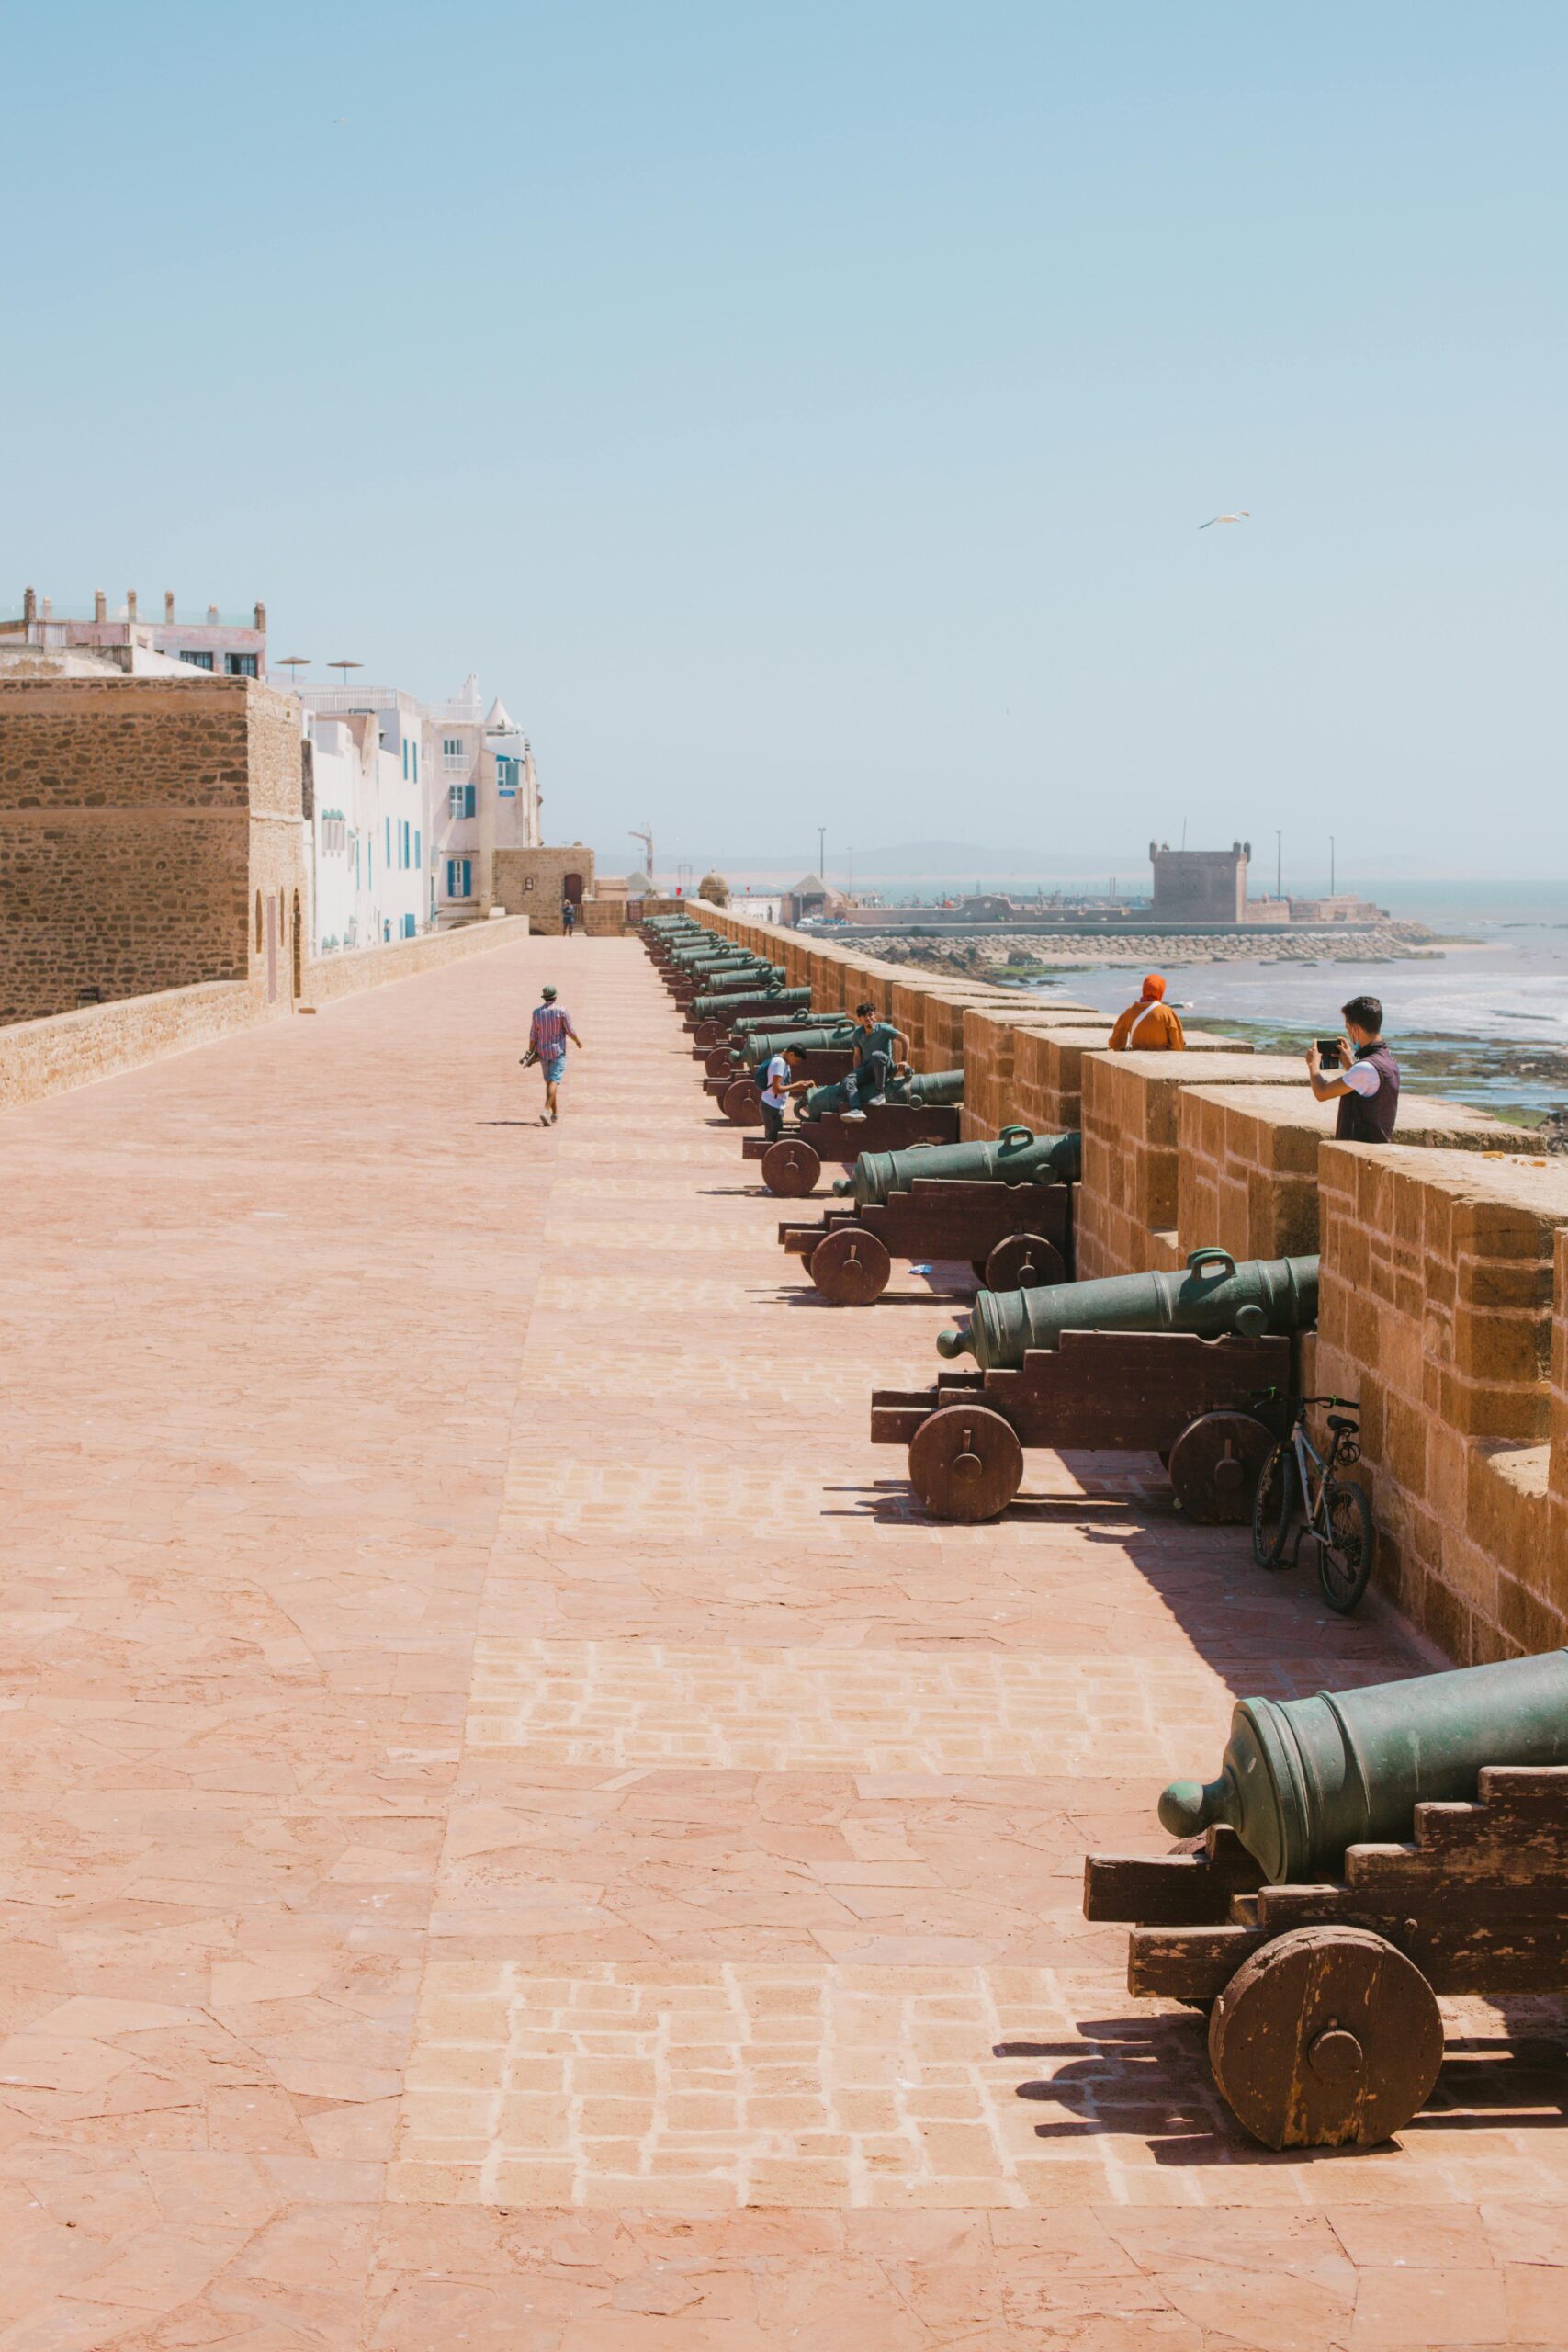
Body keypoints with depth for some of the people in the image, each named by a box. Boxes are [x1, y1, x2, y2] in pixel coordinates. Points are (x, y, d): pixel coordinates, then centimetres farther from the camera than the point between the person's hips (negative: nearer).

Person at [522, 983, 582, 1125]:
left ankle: (555, 1113, 17)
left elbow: (533, 1035, -1)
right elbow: (570, 1031, -8)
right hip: (558, 1050, -4)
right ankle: (546, 1111, -25)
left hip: (543, 1052, 4)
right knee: (554, 1081, -9)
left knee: (550, 1082, 14)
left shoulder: (537, 1012, -1)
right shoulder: (561, 1010, -10)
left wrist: (530, 1053, 5)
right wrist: (578, 1041, 10)